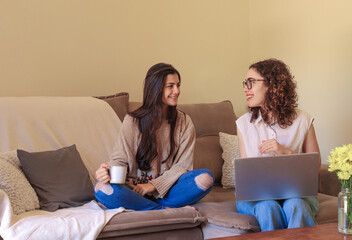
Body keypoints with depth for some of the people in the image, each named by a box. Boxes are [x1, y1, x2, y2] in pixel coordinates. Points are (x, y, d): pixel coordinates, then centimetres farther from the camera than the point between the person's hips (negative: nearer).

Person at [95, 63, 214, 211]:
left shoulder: (184, 122, 5)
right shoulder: (132, 122, 0)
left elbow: (183, 165, 1)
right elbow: (120, 159, -3)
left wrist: (154, 185, -12)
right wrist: (109, 172, -28)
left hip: (166, 189, 2)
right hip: (136, 189, -1)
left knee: (206, 178, -26)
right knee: (102, 188, -31)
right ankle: (167, 210, -26)